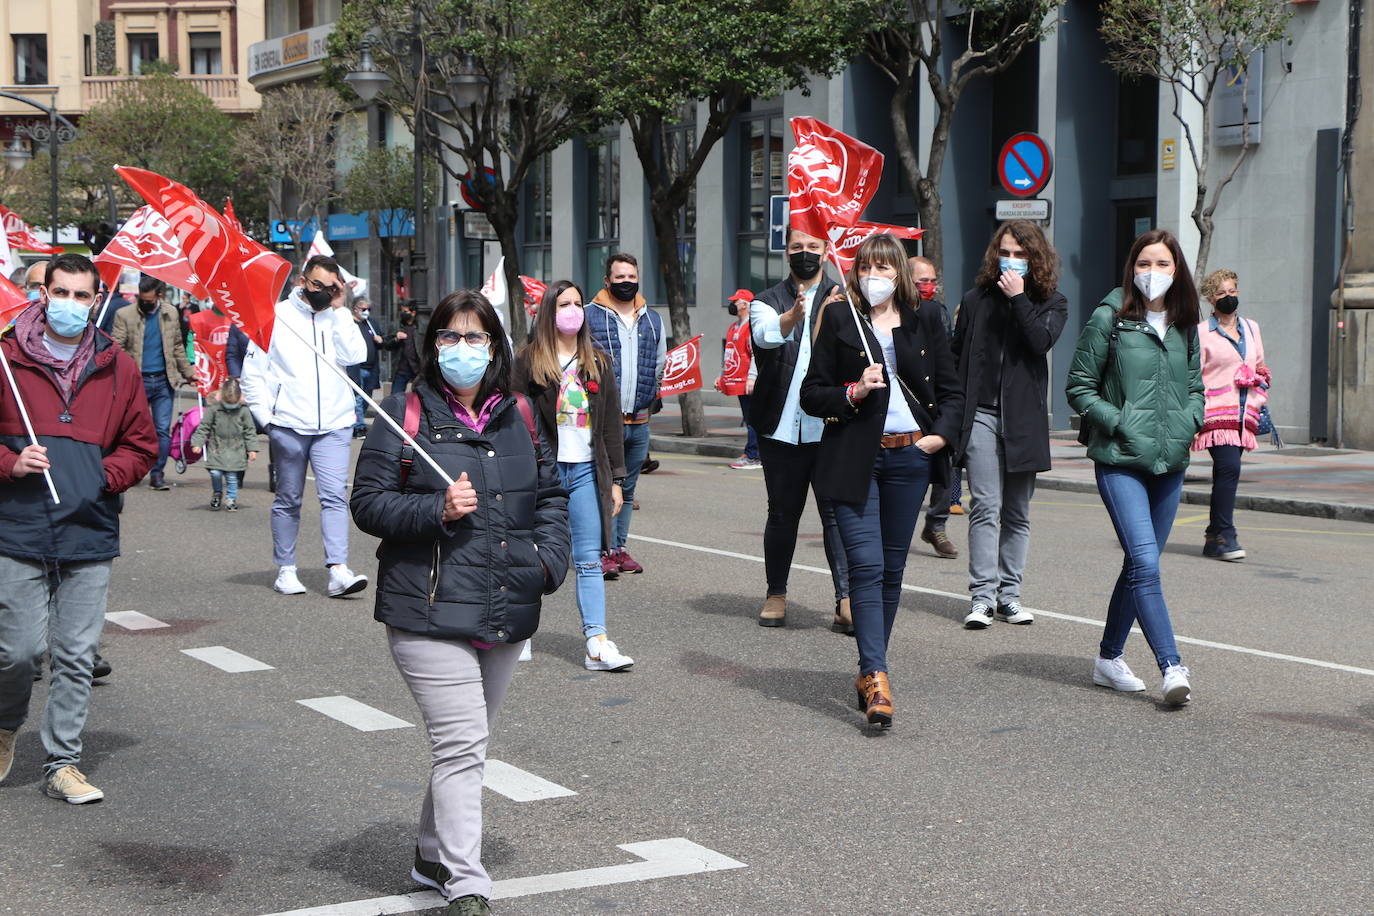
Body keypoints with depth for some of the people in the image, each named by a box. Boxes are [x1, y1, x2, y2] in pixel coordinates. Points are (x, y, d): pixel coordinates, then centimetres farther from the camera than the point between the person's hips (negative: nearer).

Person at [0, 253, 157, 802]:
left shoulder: (117, 367, 8)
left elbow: (142, 445, 13)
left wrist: (105, 475, -3)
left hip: (90, 535, 2)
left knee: (77, 657, 5)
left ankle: (62, 763, 16)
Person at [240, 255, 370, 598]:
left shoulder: (339, 318, 9)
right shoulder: (277, 316, 3)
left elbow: (355, 356, -9)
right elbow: (252, 373, 5)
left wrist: (338, 310, -7)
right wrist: (266, 417, -4)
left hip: (333, 426, 1)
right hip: (288, 425, -1)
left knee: (335, 495, -10)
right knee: (288, 500, 8)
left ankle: (338, 571, -16)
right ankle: (285, 570, 18)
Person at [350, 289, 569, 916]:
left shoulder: (518, 416, 11)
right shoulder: (406, 414, -4)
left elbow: (551, 494, 19)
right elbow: (368, 502, -6)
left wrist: (550, 558, 2)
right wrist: (437, 511, -21)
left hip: (506, 613, 6)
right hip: (429, 611, -6)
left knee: (465, 741, 18)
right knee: (461, 742, -12)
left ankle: (434, 856, 35)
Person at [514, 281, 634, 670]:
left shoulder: (598, 362, 12)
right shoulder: (529, 361, 2)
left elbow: (611, 423, 12)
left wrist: (615, 478, 8)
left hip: (586, 470, 2)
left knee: (590, 560, -3)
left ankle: (597, 643, -8)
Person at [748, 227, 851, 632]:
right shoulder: (768, 301, 9)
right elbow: (766, 335, -15)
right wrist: (792, 317, -38)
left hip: (831, 428, -1)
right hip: (782, 428, 1)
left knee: (837, 513, -8)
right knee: (782, 514, 10)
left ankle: (847, 600, -9)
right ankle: (776, 594, 23)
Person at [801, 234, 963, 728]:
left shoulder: (924, 320, 9)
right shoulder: (839, 319, 3)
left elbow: (951, 389, 14)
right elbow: (812, 395, 3)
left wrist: (941, 434, -2)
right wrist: (853, 393, -14)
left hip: (910, 456, 3)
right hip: (854, 458, -3)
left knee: (892, 570, 8)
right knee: (866, 565, -13)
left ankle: (869, 670, 20)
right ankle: (876, 678, -16)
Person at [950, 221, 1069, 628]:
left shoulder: (1052, 302, 7)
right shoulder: (976, 300, 9)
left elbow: (1042, 341, -13)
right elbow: (957, 357, 10)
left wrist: (1019, 299, -13)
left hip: (1024, 419, 1)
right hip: (981, 415, -1)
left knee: (1017, 513, 7)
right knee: (985, 507, -9)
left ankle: (1009, 594, 14)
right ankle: (982, 596, -10)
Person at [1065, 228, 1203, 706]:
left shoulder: (1185, 326, 12)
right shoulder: (1109, 319, -3)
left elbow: (1196, 388, 21)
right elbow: (1078, 387, 0)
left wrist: (1187, 422, 1)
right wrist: (1118, 423, -11)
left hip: (1170, 463, 5)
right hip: (1120, 460, -5)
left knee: (1139, 564, 11)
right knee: (1145, 562, -16)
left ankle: (1109, 658, 25)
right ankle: (1171, 667, -16)